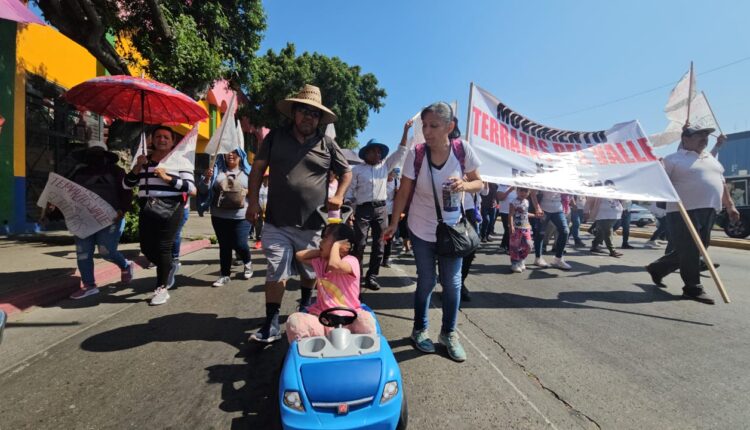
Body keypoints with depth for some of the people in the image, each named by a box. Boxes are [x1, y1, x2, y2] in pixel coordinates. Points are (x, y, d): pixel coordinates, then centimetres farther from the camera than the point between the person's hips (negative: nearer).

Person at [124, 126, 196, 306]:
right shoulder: (144, 161, 16)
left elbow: (191, 187, -9)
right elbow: (126, 185, 11)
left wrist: (167, 178, -19)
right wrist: (137, 167, -3)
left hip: (170, 209, -5)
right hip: (147, 209, 5)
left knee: (163, 248, -3)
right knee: (147, 248, 9)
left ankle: (162, 288, 10)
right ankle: (168, 268, 38)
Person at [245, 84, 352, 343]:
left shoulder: (327, 145, 3)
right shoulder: (275, 137, 5)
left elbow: (346, 172, 13)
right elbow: (257, 168, 9)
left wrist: (339, 196, -3)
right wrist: (253, 201, 0)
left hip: (312, 224, 1)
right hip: (277, 223, -1)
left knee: (310, 271, 17)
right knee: (276, 272, -1)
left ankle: (305, 306, 44)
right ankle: (272, 324, 12)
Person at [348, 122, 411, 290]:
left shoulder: (385, 165, 13)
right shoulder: (357, 170, 5)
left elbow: (400, 152, 8)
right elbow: (350, 191, 4)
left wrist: (405, 131, 1)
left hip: (381, 209, 3)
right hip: (363, 209, -3)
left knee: (379, 245, 4)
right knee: (360, 244, -3)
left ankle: (371, 277, 13)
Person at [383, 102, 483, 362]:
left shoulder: (463, 150, -14)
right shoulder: (416, 155, -16)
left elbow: (479, 183, -1)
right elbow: (404, 193, -7)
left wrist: (464, 185, -23)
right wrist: (393, 224, -3)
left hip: (452, 228, 1)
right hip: (421, 229, -1)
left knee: (452, 282, 7)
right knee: (426, 281, 7)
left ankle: (449, 333, 27)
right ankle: (420, 330, 29)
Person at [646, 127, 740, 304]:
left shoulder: (711, 159, 21)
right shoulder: (674, 159, -3)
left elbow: (721, 183, 27)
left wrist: (729, 205, 25)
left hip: (708, 212, 8)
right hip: (684, 212, -8)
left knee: (694, 251, 11)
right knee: (689, 251, -4)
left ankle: (657, 269, 25)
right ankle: (693, 288, 8)